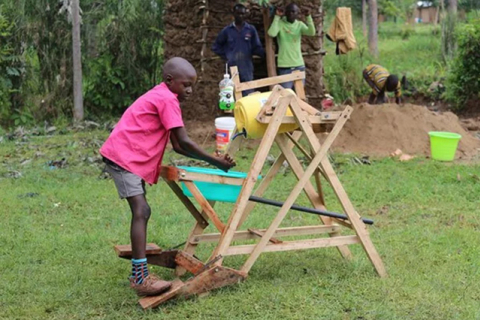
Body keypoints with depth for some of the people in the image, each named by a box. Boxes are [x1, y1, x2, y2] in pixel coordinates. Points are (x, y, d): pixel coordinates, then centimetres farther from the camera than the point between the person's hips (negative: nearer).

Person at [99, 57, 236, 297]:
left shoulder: (161, 97, 18)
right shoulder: (167, 100, -12)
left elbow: (177, 146, 17)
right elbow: (184, 142, -17)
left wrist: (210, 158, 8)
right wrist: (214, 161, -8)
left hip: (132, 157, 11)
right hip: (124, 157, -11)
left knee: (141, 211, 16)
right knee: (141, 212, -17)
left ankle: (139, 272, 26)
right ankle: (140, 278, -23)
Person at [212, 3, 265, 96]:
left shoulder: (251, 30, 2)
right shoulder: (227, 30, 4)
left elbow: (257, 48, 1)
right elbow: (216, 46, 15)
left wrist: (266, 53, -16)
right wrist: (226, 56, 3)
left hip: (246, 69, 0)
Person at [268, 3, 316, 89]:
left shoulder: (300, 25, 6)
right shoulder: (280, 23, -4)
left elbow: (312, 32, -12)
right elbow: (272, 33, -24)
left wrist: (308, 16, -20)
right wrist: (277, 16, -21)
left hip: (299, 65, 4)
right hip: (284, 66, -4)